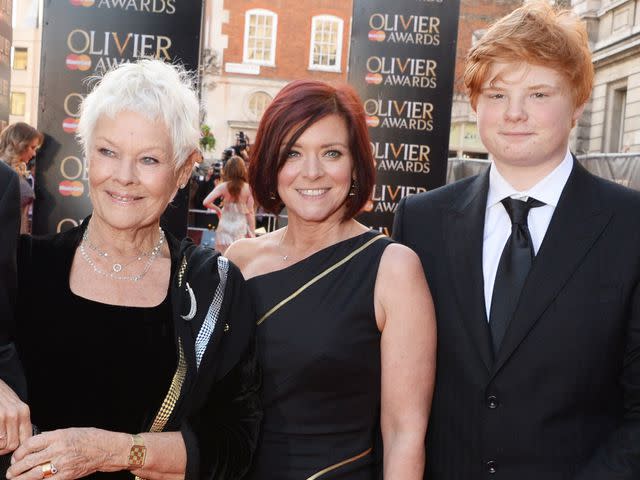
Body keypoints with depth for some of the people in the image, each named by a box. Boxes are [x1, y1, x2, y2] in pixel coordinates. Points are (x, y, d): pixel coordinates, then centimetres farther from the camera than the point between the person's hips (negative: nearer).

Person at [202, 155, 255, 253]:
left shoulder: (223, 187, -8)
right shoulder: (248, 188, -8)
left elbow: (206, 202, -13)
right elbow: (250, 212, -5)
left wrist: (217, 209, 7)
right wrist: (253, 233, 3)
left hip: (225, 226, 0)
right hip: (240, 228, 0)